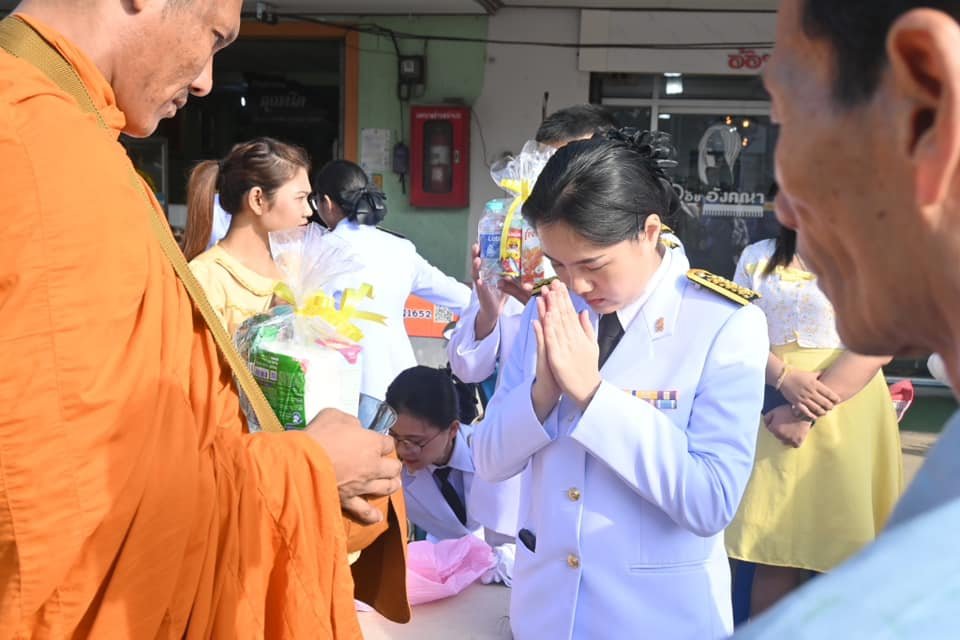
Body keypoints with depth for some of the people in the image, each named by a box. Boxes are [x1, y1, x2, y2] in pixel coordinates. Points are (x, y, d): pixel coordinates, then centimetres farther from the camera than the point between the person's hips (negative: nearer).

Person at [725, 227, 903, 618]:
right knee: (774, 545, 1)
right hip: (772, 416, 2)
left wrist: (807, 414, -18)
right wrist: (786, 379, -15)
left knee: (841, 548, 0)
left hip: (846, 418, -2)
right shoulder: (758, 257, 12)